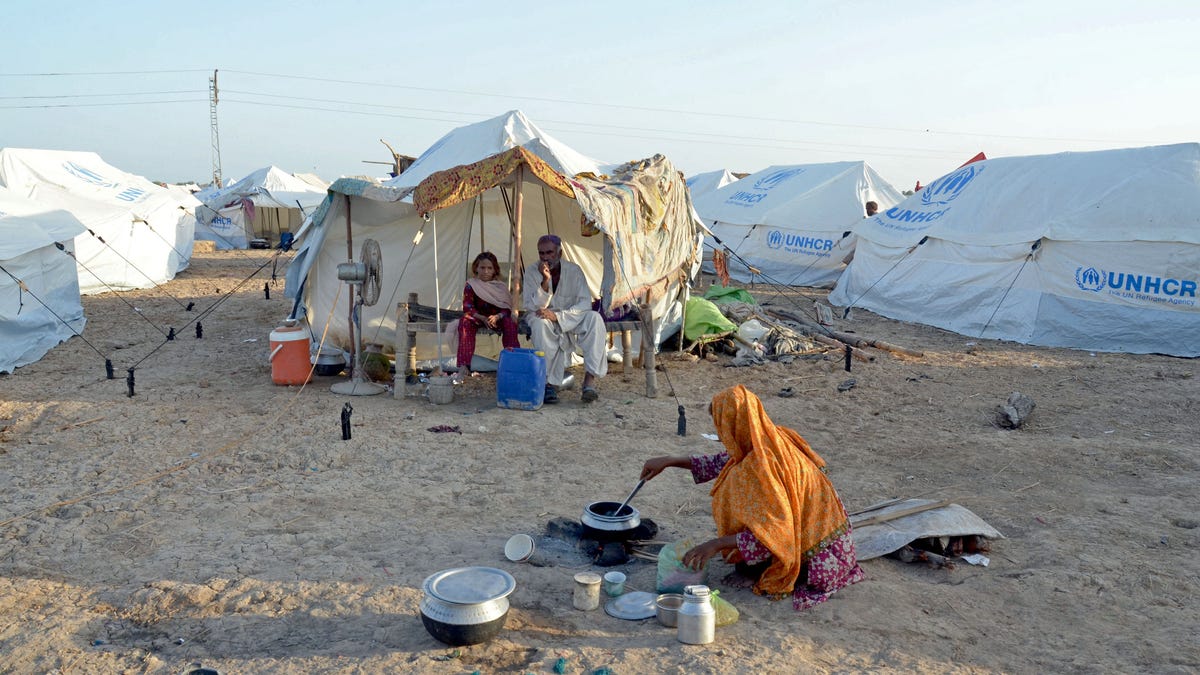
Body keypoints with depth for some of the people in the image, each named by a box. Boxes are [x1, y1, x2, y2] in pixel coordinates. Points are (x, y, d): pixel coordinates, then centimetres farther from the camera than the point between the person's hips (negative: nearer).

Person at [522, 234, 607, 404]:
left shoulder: (574, 270, -9)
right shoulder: (532, 271, -11)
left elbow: (585, 303, -17)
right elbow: (532, 307, -17)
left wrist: (557, 316, -28)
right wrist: (545, 281, -31)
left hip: (570, 318, 1)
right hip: (543, 317, -1)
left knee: (594, 318, -28)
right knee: (540, 323, -37)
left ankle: (590, 379, -34)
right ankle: (549, 383, -34)